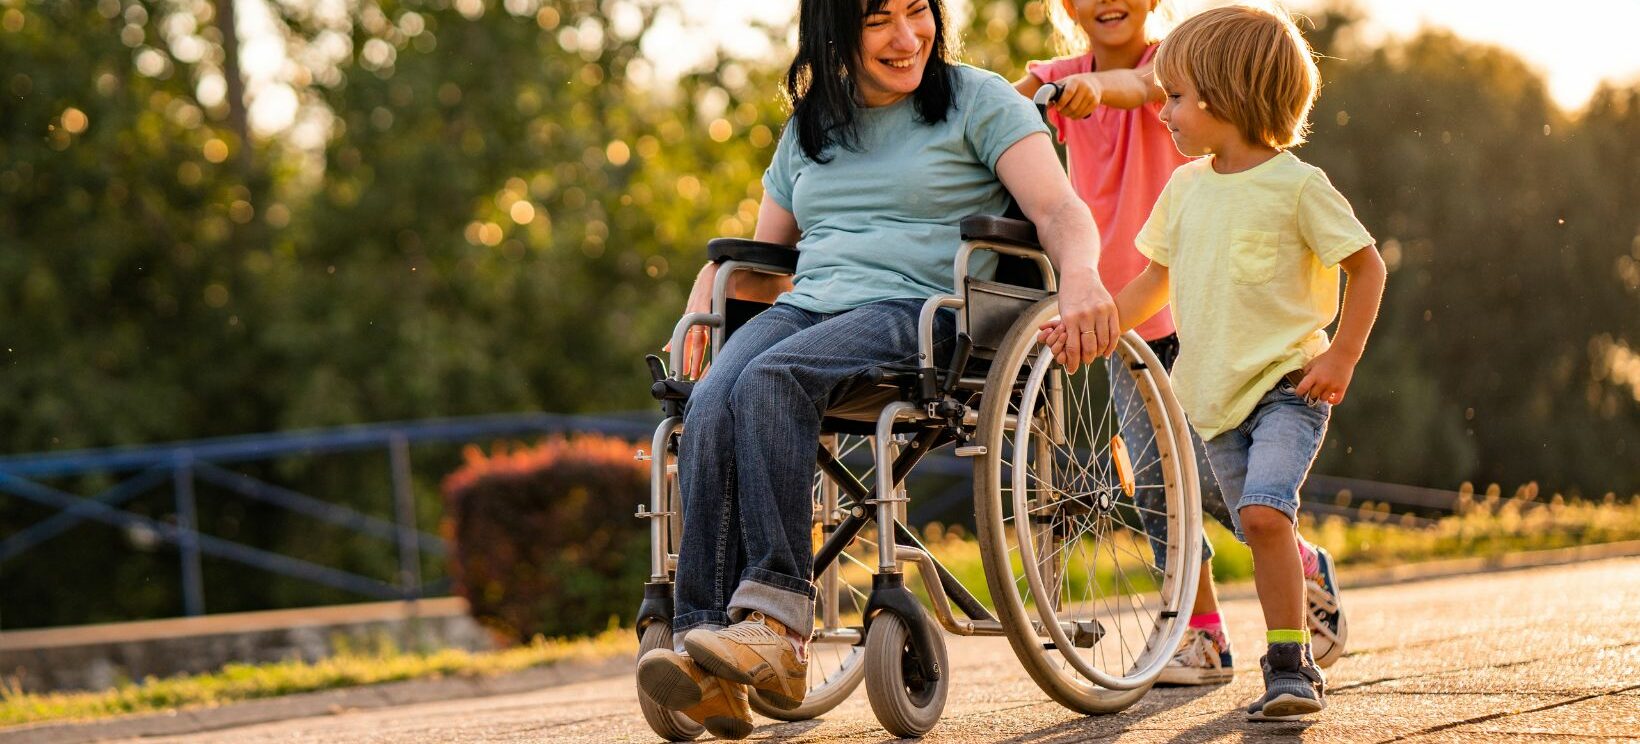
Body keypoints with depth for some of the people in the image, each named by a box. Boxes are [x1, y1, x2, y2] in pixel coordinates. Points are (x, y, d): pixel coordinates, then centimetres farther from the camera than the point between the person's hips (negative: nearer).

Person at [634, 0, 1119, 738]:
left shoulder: (977, 101, 9)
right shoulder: (808, 130, 24)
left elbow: (1060, 211, -3)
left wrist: (1079, 275, -26)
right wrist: (705, 293, 8)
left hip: (921, 311, -5)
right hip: (805, 308, 5)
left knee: (770, 379, -34)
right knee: (710, 410, -29)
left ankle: (777, 619, -41)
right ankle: (706, 656, -38)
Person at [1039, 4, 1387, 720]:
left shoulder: (1297, 184, -9)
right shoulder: (1185, 187, 8)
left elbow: (1366, 265, -3)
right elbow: (1156, 282, 19)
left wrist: (1342, 357, -10)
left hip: (1288, 383, -6)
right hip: (1215, 392, 6)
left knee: (1263, 511, -23)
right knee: (1261, 533, 9)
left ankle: (1290, 665, -17)